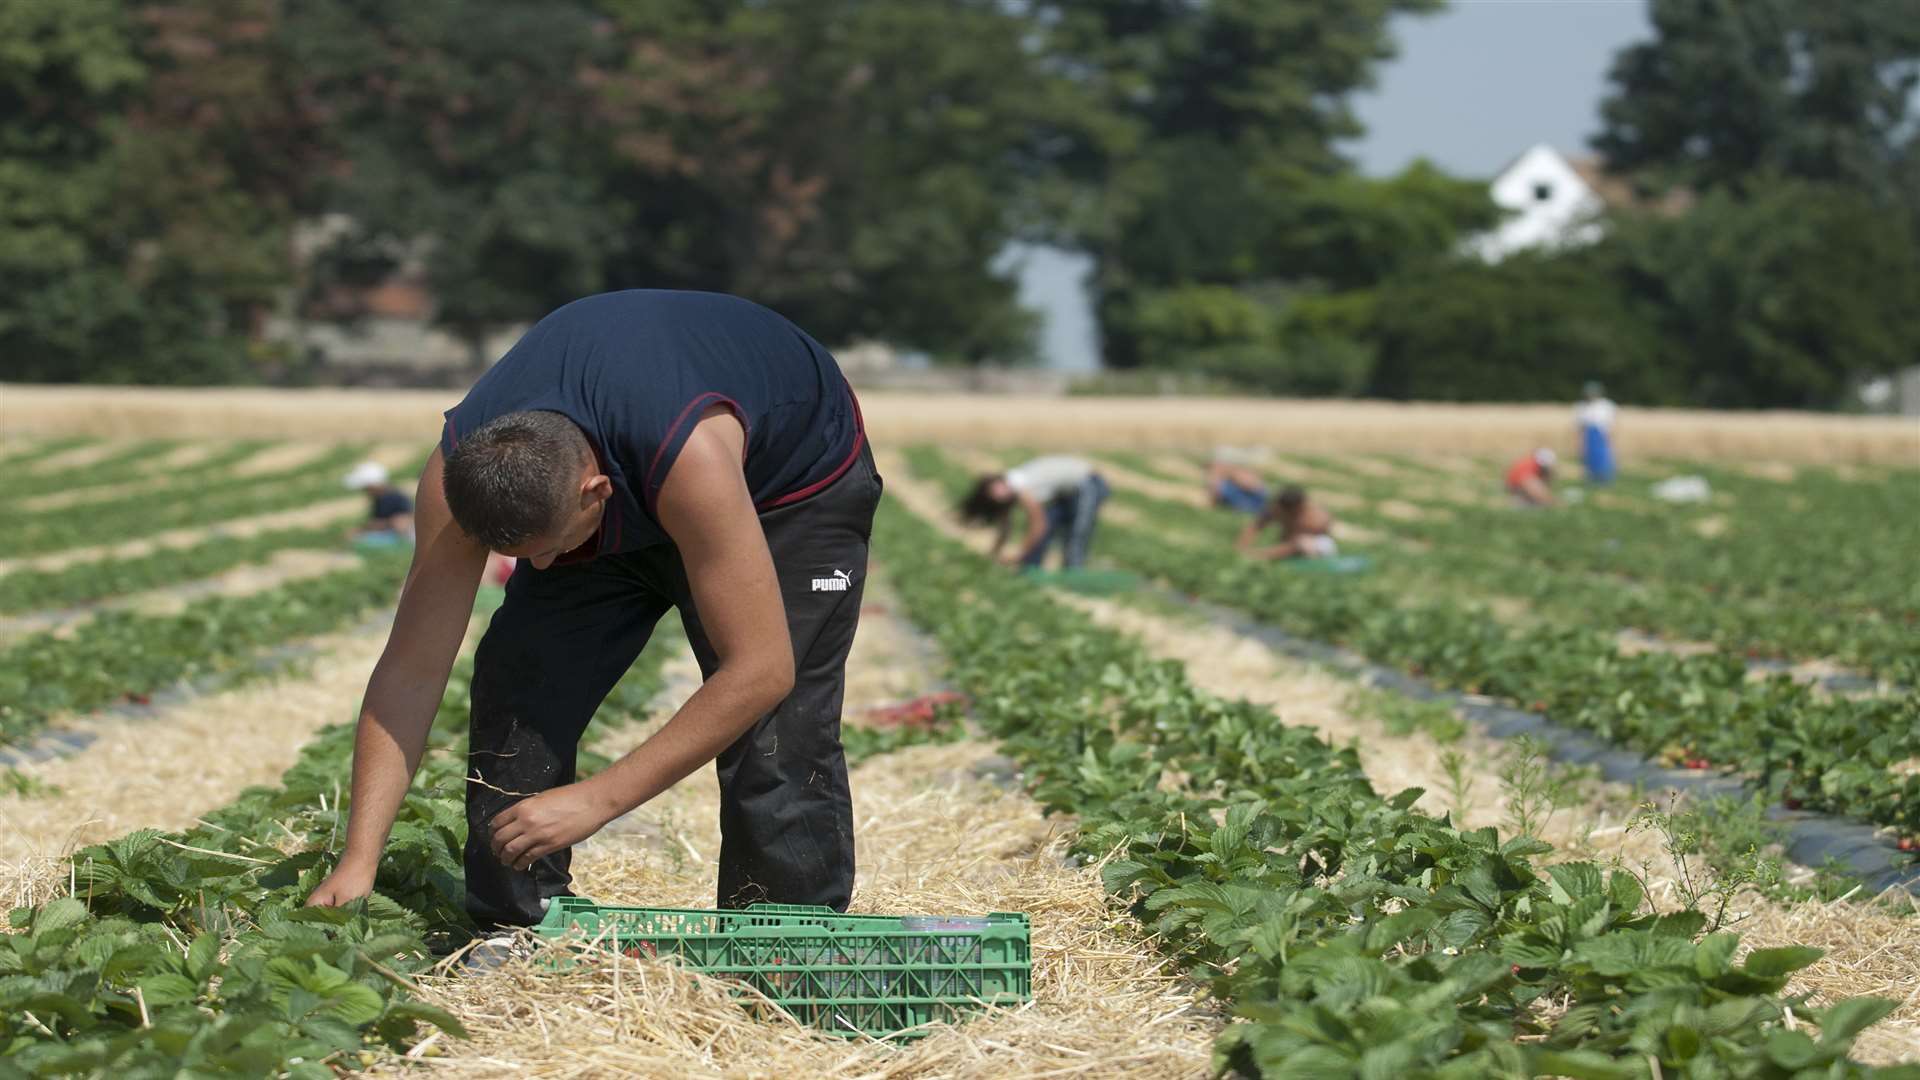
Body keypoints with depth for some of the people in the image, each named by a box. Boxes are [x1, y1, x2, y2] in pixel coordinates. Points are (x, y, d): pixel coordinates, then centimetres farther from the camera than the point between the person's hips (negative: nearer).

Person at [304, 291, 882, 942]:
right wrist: (358, 860, -32)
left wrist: (597, 800, -40)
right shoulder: (460, 474, -31)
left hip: (790, 486, -4)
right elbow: (412, 669, -25)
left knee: (776, 739, -20)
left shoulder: (689, 452, -46)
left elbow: (761, 668, -41)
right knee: (516, 690, -11)